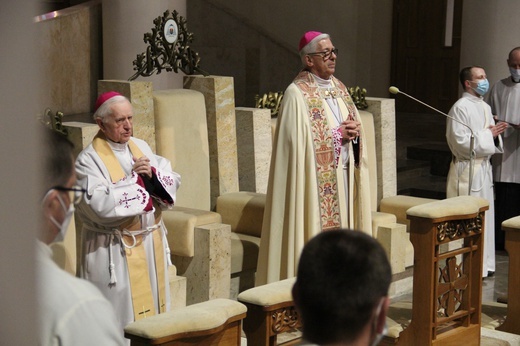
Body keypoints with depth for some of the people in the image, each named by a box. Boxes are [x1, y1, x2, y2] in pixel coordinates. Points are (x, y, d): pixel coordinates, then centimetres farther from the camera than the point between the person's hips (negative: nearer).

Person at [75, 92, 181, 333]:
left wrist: (152, 175, -15)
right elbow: (101, 206, -24)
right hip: (116, 251, -6)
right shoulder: (89, 160, -13)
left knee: (153, 306, 14)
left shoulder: (141, 147, 7)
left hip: (151, 242, 7)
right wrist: (134, 178, -18)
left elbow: (173, 182, 5)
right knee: (121, 315, 0)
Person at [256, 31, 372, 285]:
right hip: (316, 180, -7)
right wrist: (338, 135, -15)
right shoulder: (298, 93, -10)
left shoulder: (339, 88, 13)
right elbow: (298, 140, -17)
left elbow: (357, 126, 17)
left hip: (344, 175, 7)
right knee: (317, 234, -5)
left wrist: (354, 131, -6)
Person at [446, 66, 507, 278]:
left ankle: (484, 263, 21)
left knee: (485, 216, 12)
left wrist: (496, 134, -3)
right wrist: (488, 134, -15)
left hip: (484, 167, 9)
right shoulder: (460, 108, -12)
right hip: (467, 170, -8)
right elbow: (460, 141, -19)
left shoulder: (485, 107, 14)